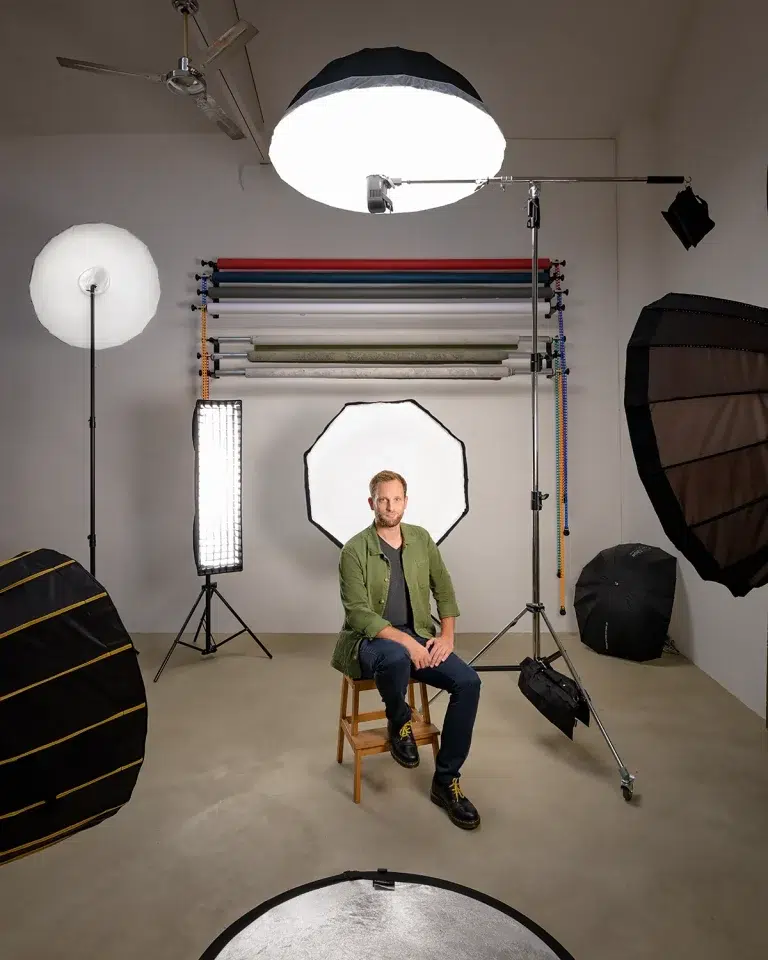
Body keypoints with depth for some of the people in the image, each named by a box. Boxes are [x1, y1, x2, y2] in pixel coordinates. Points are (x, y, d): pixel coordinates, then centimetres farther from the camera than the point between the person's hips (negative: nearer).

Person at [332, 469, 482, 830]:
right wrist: (404, 641, -25)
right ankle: (399, 723, -6)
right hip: (370, 639, -5)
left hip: (418, 636, 5)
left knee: (468, 682, -18)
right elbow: (358, 614, -17)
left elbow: (444, 589, 11)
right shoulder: (354, 551, -12)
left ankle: (446, 781, -1)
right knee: (395, 658, -41)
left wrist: (447, 634, -3)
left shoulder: (421, 539, 3)